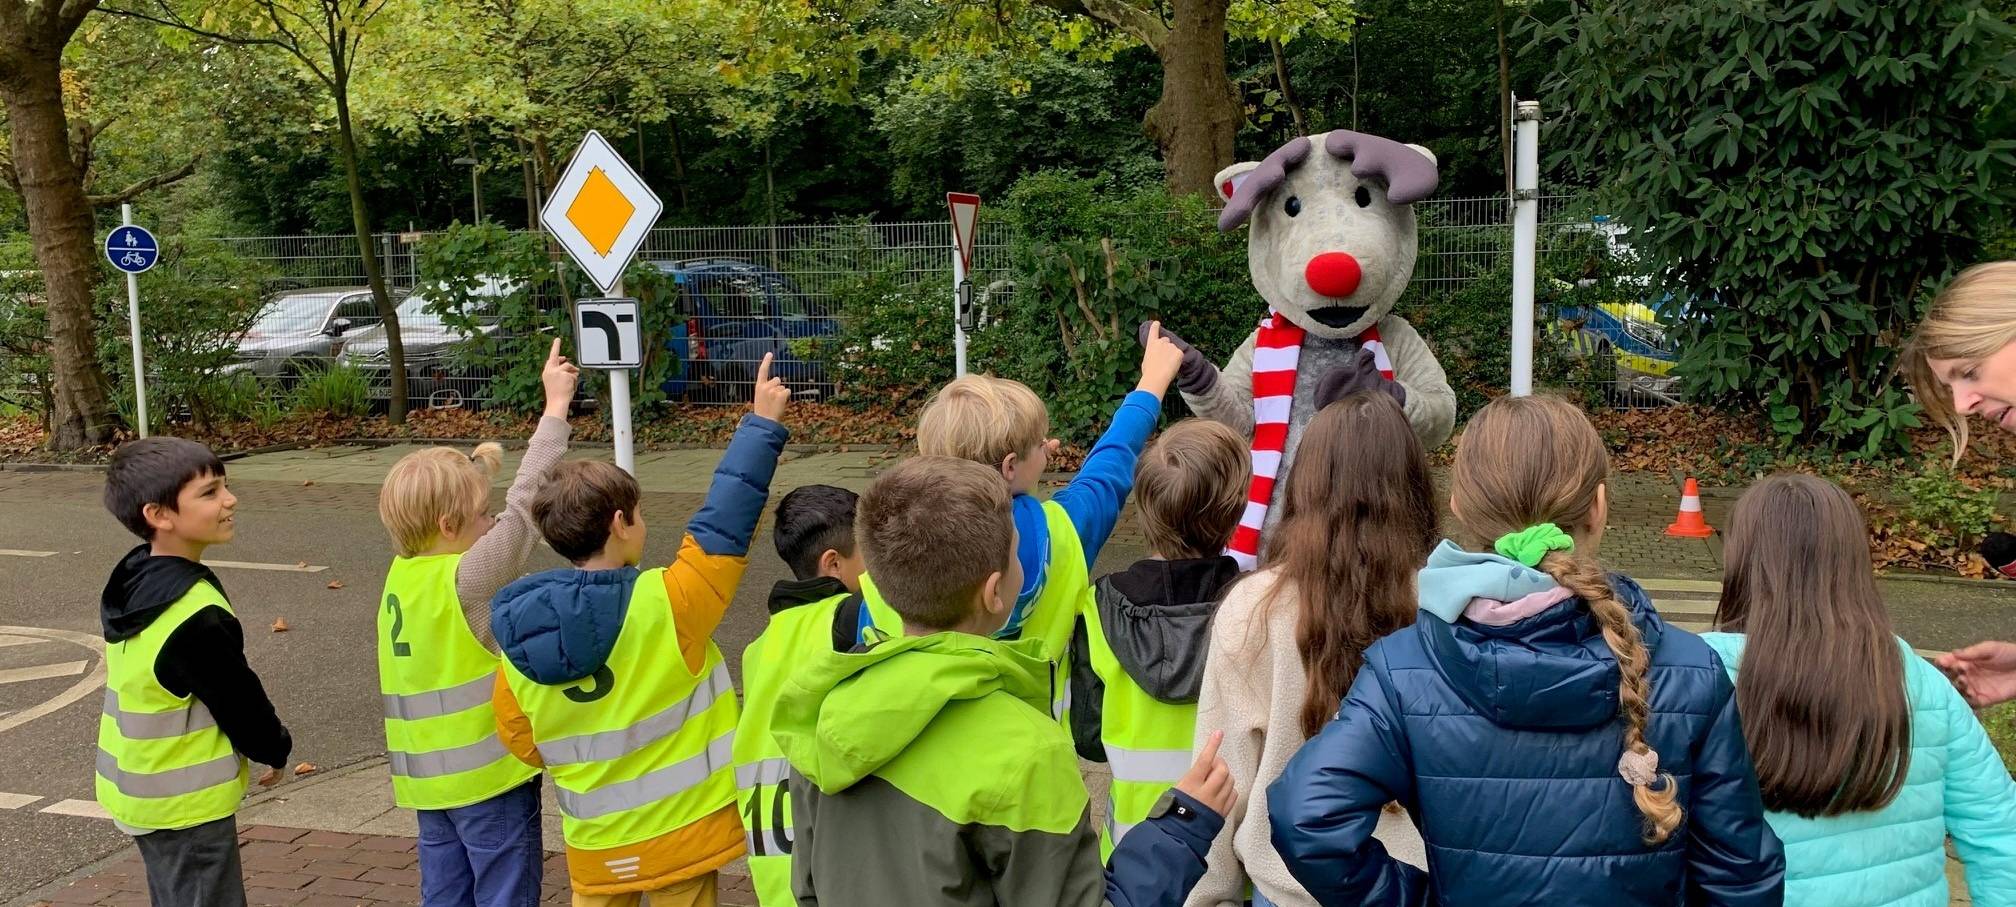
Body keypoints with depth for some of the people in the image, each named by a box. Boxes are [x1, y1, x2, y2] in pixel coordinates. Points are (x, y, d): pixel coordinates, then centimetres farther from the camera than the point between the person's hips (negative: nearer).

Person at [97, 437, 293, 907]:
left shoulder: (131, 581, -2)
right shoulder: (197, 619, -31)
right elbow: (240, 700, -19)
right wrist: (276, 750, 1)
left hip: (138, 785, 9)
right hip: (185, 802, -9)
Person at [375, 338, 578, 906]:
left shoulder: (401, 573, 1)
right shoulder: (468, 579, -20)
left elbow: (427, 516, 20)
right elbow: (524, 504, -23)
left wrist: (471, 469, 6)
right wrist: (556, 406, -20)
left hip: (428, 777, 8)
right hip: (490, 774, -8)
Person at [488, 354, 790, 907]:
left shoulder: (518, 639, -8)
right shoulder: (663, 603, -22)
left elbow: (522, 743, 4)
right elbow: (724, 524, -15)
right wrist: (762, 424, -7)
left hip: (593, 848, 4)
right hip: (680, 834, -4)